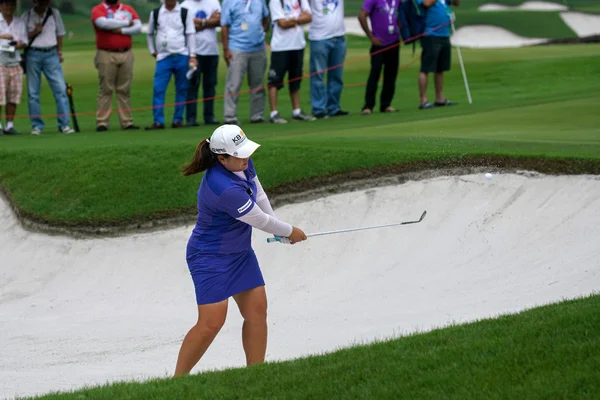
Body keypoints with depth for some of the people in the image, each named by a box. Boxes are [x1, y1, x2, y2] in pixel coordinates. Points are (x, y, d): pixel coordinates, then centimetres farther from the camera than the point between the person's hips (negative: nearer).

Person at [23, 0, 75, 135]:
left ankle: (64, 124, -9)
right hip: (33, 55, -1)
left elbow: (60, 33, 16)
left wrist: (59, 52, 8)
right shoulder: (27, 16, 4)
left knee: (60, 88, -9)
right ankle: (37, 125, 5)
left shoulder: (54, 13, 10)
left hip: (51, 54, 1)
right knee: (33, 92, -1)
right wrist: (34, 32, -12)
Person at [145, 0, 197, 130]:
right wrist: (152, 51, 12)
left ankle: (178, 119, 10)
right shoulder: (155, 14, 9)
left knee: (181, 90, 2)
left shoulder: (185, 13, 4)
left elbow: (191, 35, 1)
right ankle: (158, 121, -9)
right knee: (158, 89, -9)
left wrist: (192, 56, -5)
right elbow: (150, 33, 22)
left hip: (181, 56, -1)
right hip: (163, 58, 1)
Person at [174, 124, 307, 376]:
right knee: (211, 323, -10)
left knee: (257, 310, 3)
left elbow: (259, 195, 10)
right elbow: (260, 220, -20)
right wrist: (289, 232, -3)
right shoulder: (225, 189, -33)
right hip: (211, 258, -9)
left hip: (240, 251, 9)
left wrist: (279, 229, 6)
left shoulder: (243, 163, -8)